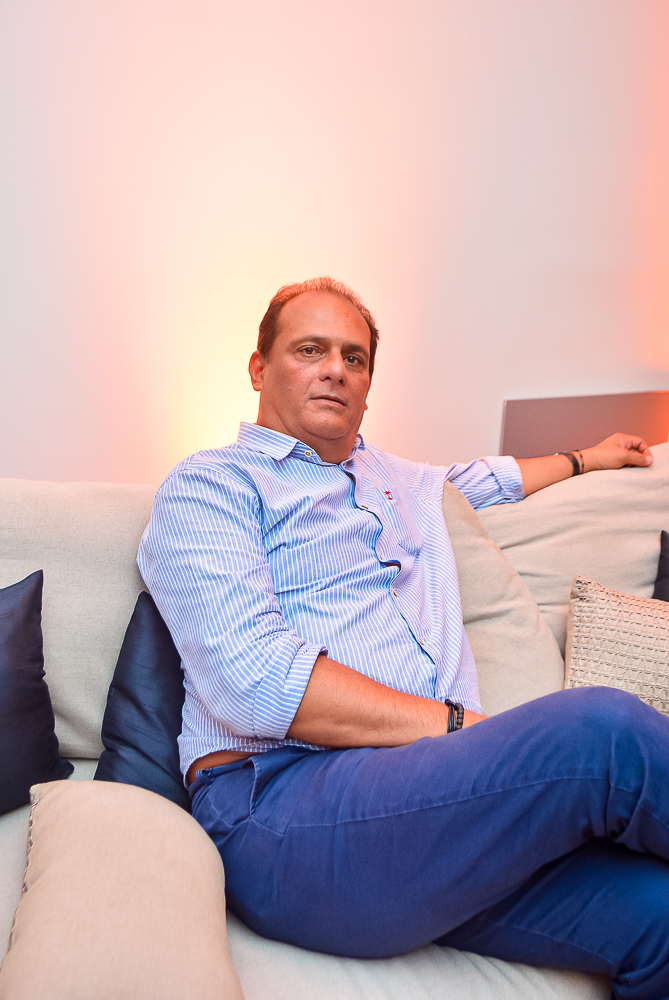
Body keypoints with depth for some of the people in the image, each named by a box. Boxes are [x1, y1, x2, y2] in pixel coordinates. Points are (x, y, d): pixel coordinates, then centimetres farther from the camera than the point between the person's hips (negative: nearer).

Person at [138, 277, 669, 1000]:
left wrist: (588, 457, 57)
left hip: (437, 787, 7)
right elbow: (257, 683, -13)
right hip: (280, 807, -6)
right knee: (605, 730, -25)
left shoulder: (398, 480, 25)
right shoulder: (206, 488, 2)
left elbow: (487, 479, 48)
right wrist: (462, 725, -13)